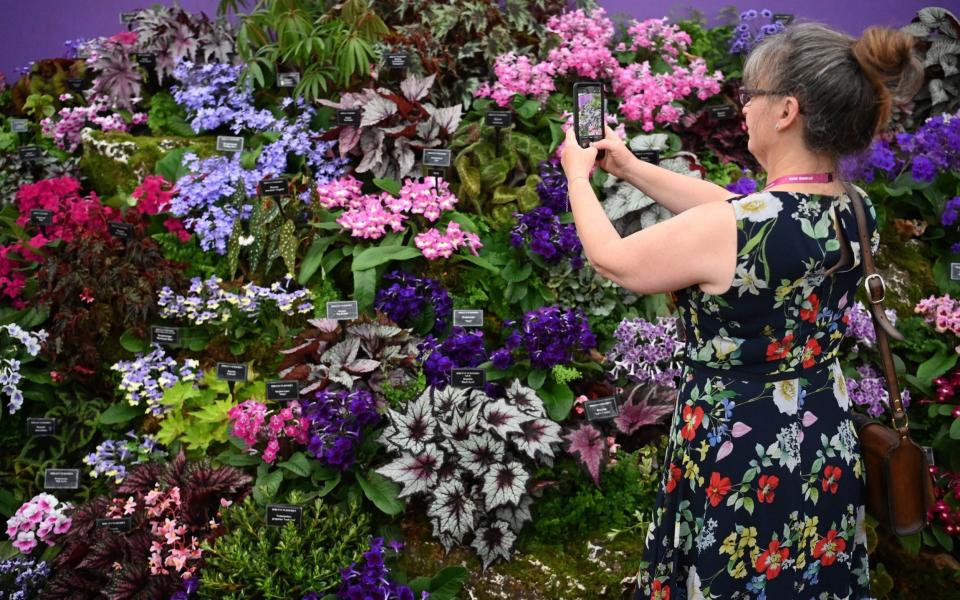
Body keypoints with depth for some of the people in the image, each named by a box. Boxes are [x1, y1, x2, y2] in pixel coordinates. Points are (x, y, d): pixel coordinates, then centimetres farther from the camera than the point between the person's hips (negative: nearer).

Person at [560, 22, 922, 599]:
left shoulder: (734, 229, -29)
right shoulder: (857, 212, -6)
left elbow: (612, 259, -11)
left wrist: (579, 175, 7)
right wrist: (628, 166, 15)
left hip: (742, 459, -6)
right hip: (826, 449, 7)